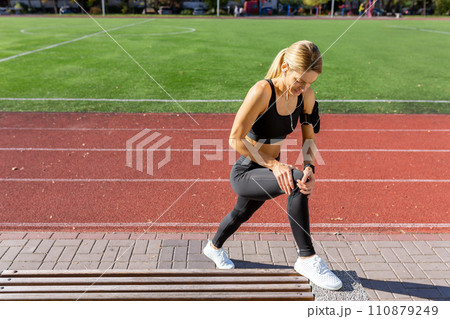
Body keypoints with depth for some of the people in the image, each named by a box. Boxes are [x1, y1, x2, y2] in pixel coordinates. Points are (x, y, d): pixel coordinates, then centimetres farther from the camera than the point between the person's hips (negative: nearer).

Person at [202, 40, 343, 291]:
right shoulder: (262, 91, -27)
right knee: (296, 183, -31)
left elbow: (309, 139, -2)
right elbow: (236, 140, -26)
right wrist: (273, 164, -31)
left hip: (267, 169, 8)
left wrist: (310, 168, -21)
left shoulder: (306, 95, -8)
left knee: (242, 213, 29)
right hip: (245, 173, -7)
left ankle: (214, 247, 61)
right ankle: (307, 259, -14)